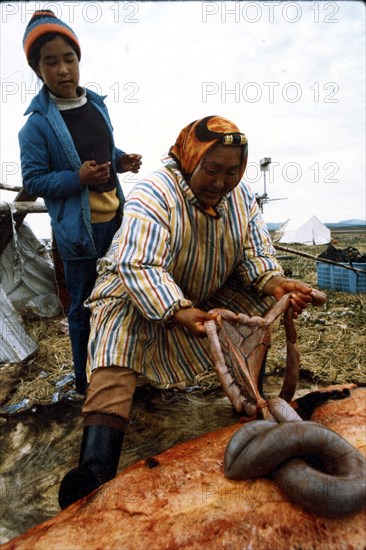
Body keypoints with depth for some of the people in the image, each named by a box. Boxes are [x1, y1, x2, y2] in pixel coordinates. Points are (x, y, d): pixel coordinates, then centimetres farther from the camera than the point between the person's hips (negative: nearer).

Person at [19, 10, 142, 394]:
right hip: (78, 229, -6)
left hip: (115, 218, 7)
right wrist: (79, 178, -23)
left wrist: (123, 160, -1)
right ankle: (86, 379, 27)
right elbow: (33, 181, -11)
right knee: (84, 306, 6)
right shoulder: (37, 124, -13)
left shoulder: (96, 104, 5)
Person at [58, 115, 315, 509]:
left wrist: (275, 284, -28)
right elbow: (140, 267, -35)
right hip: (137, 292, -5)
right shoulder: (153, 194, -25)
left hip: (207, 296, 5)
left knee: (264, 300, -11)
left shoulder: (242, 196, -5)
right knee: (118, 336, -31)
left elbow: (256, 255, -6)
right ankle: (97, 468, -39)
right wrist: (179, 313, -49)